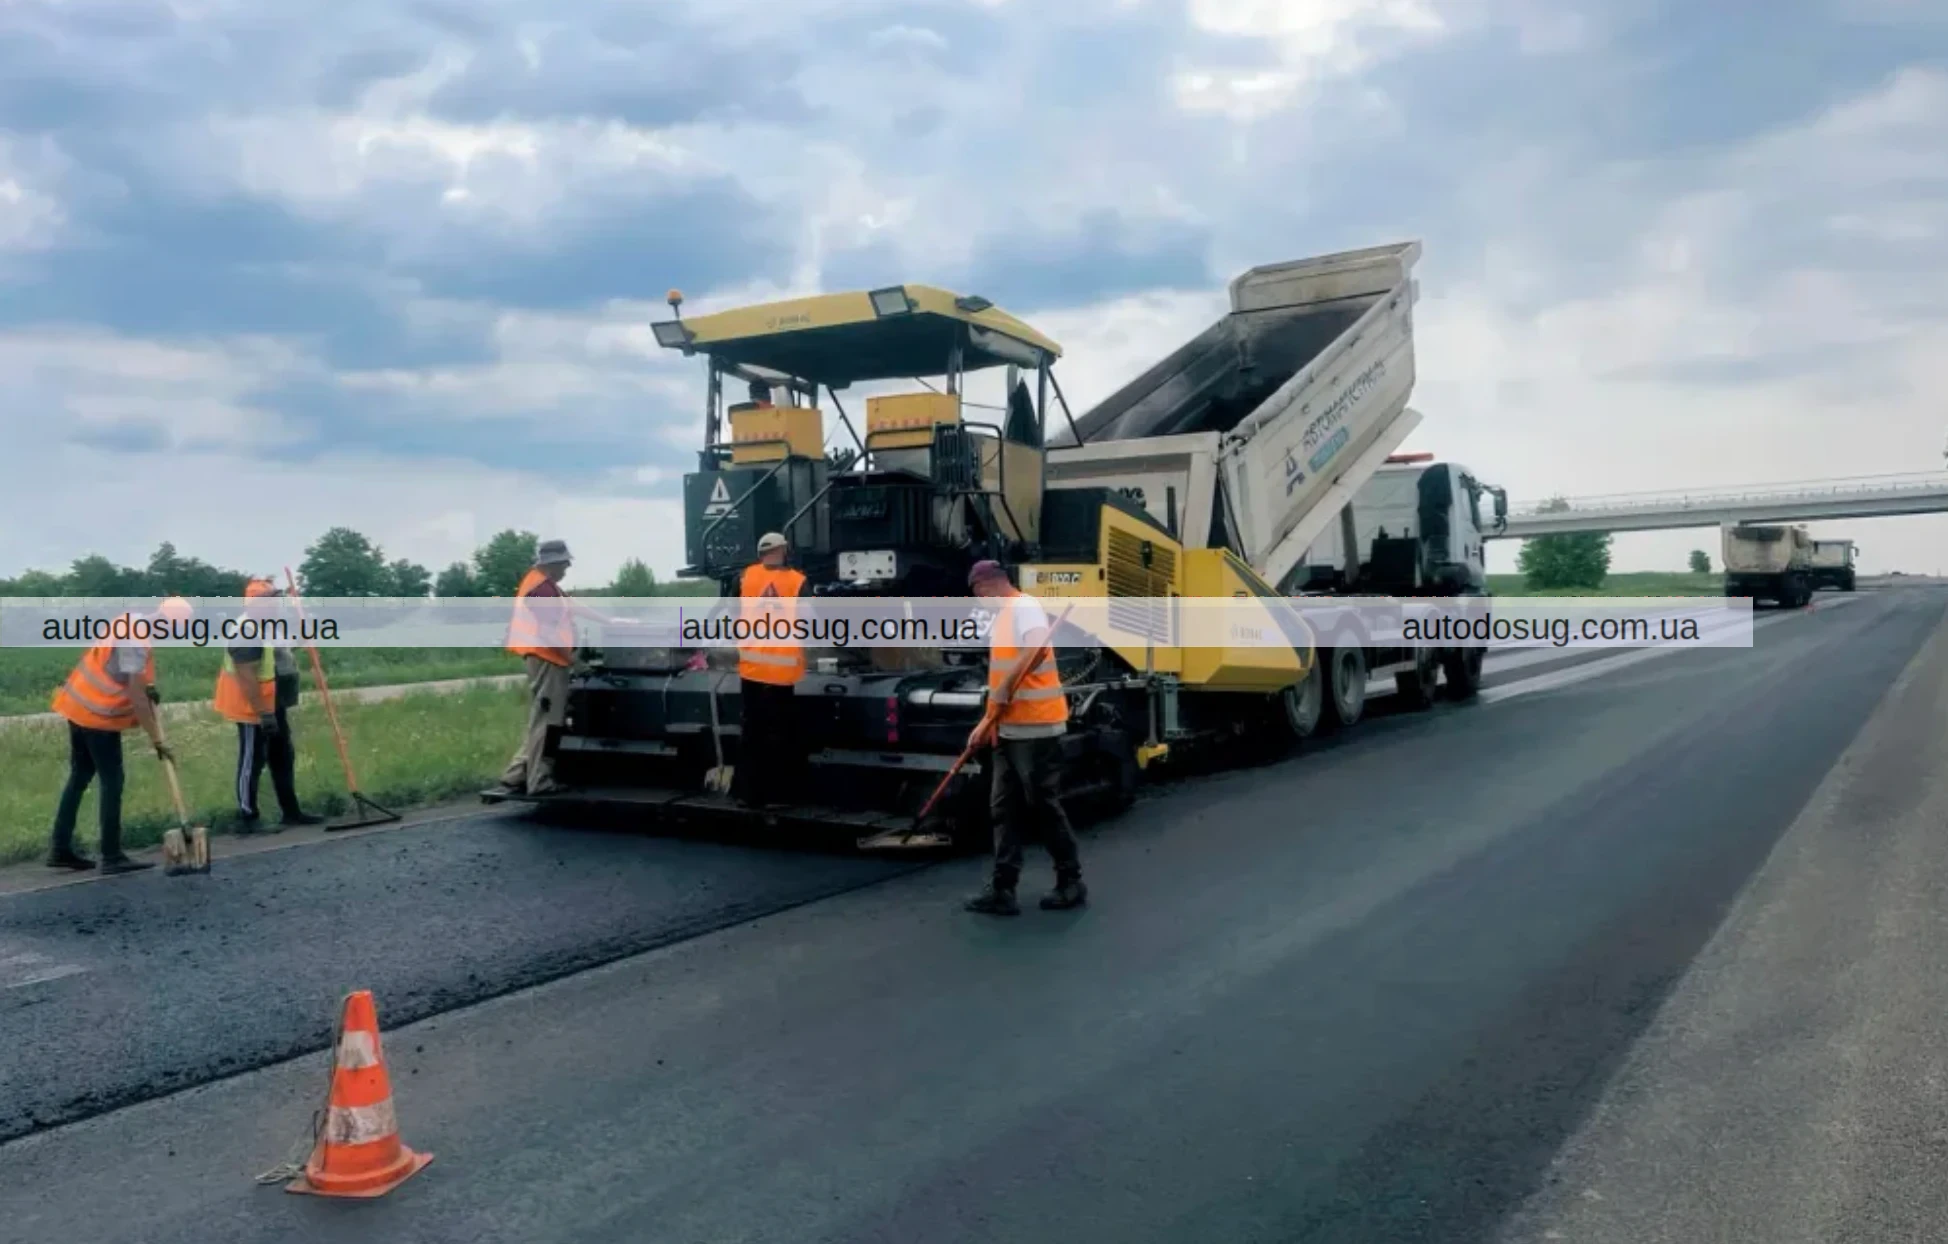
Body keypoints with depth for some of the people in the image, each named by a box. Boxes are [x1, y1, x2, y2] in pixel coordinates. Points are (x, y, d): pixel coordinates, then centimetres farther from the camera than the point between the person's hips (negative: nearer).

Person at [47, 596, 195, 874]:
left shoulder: (134, 621, 5)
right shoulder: (135, 640, -23)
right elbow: (137, 697, -25)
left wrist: (148, 686, 4)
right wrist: (157, 740, -22)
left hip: (81, 706, 10)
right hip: (99, 714, -10)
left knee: (80, 777, 14)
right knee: (112, 781, -5)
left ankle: (61, 849, 19)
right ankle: (112, 856, -3)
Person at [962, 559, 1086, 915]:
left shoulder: (1025, 606, -11)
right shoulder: (1001, 616, 19)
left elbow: (1037, 649, -30)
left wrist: (1007, 688, -26)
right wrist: (987, 722, 19)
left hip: (1035, 727, -10)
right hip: (1009, 729, 10)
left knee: (1045, 806, 0)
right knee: (1005, 810, 8)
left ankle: (1071, 883, 14)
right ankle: (1003, 890, 12)